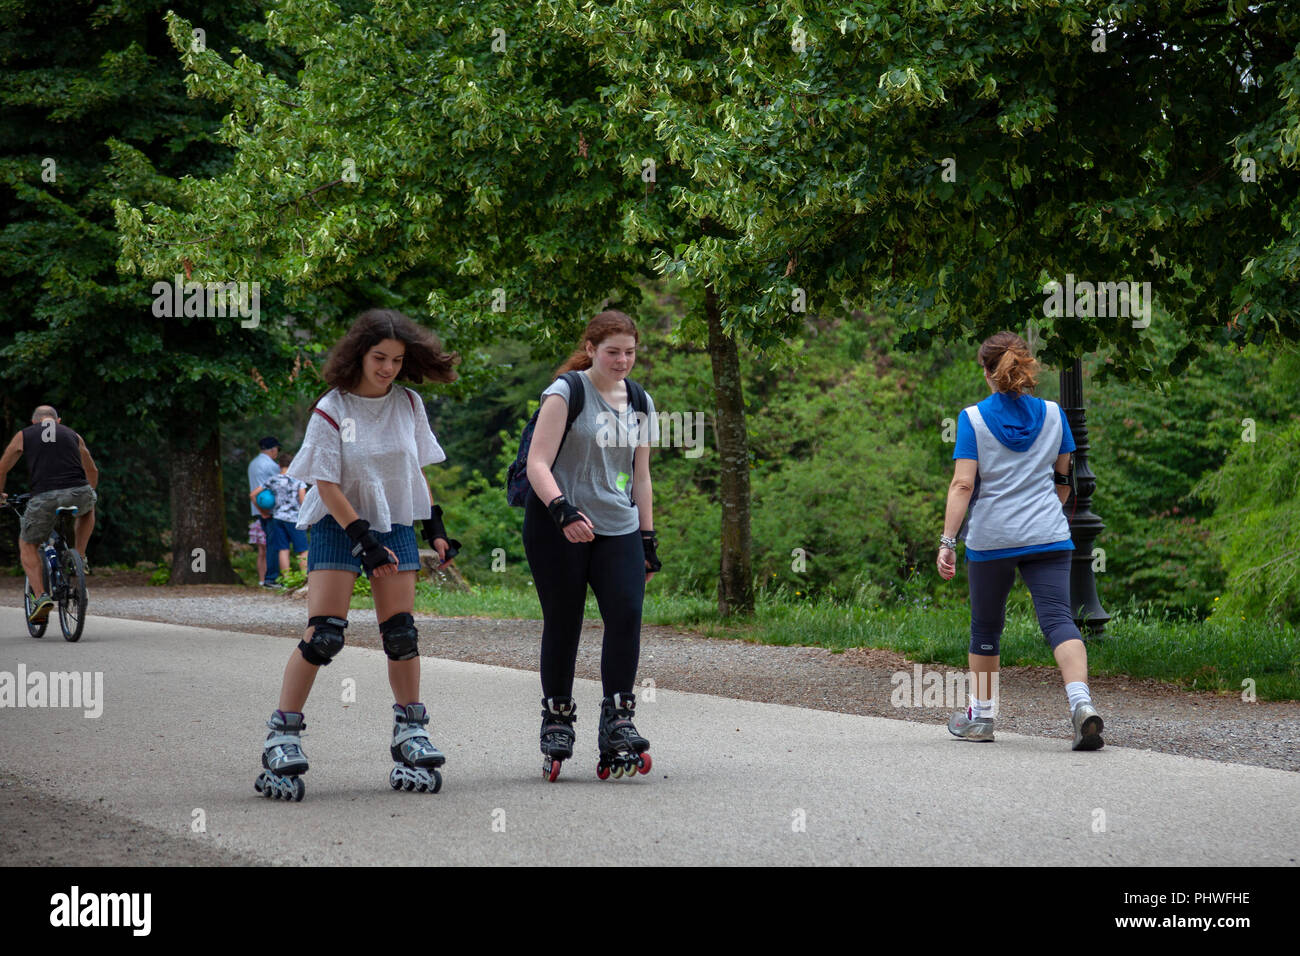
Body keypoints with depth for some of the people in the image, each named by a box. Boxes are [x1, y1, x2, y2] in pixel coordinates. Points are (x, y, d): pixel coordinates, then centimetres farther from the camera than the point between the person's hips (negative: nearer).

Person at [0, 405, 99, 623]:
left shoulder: (24, 436, 18)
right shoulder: (73, 435, 23)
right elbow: (92, 472, 36)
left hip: (44, 498, -2)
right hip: (79, 495, 2)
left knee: (27, 546, 18)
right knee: (88, 506, 38)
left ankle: (41, 596, 0)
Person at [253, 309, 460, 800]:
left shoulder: (408, 404, 2)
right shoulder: (331, 411, -12)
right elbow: (327, 485, -13)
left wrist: (433, 524, 9)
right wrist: (364, 541, -19)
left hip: (395, 524, 4)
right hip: (338, 526, -4)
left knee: (401, 632, 0)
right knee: (322, 634, -13)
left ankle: (410, 732, 14)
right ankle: (283, 737, -8)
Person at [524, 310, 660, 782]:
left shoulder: (640, 402, 14)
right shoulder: (565, 394, -4)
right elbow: (537, 464, -11)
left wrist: (647, 538, 17)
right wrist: (563, 510, -27)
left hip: (618, 530, 4)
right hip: (557, 528, -4)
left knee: (627, 612, -14)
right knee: (563, 623, -1)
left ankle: (618, 721, -9)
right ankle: (557, 721, 13)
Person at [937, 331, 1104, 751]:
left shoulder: (973, 419, -4)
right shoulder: (1052, 414, 6)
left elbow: (963, 484, -10)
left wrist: (947, 541, -10)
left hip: (991, 540, -1)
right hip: (1048, 538, 1)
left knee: (986, 625, 15)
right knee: (1058, 618, -7)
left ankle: (981, 715, 26)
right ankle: (1081, 701, -29)